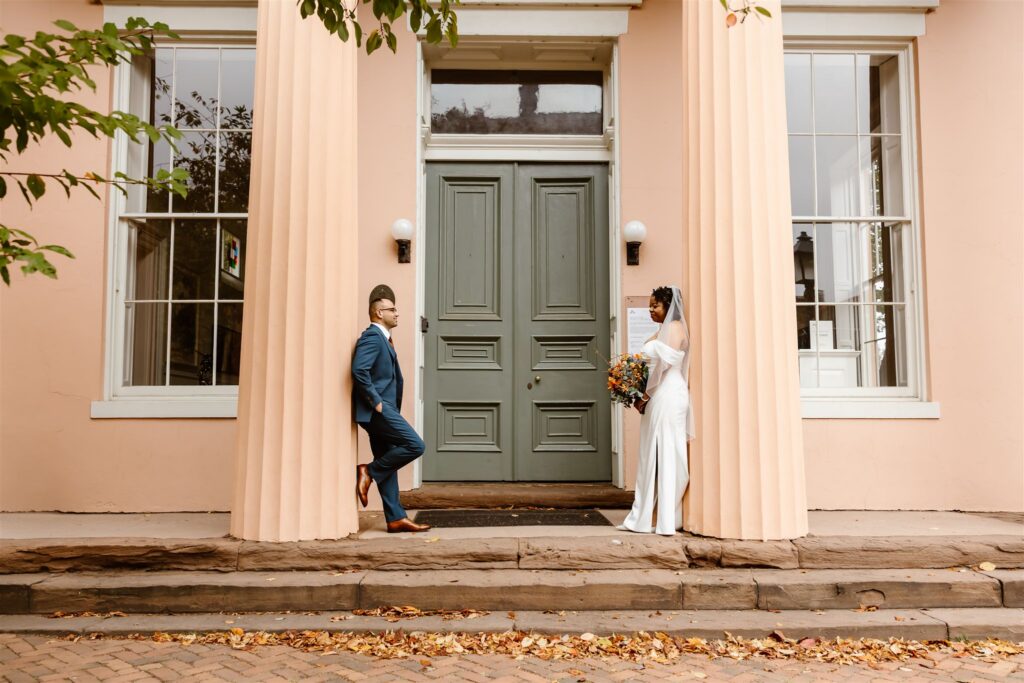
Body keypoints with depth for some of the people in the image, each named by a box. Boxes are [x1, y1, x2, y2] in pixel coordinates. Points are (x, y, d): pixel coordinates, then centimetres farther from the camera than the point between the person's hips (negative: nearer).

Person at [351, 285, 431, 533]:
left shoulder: (382, 339, 21)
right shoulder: (372, 337, -11)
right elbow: (359, 370, -25)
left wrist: (394, 407, 18)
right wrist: (376, 401, -20)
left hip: (382, 410, 10)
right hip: (378, 410, -10)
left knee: (388, 465, 10)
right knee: (415, 445, -14)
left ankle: (396, 518, 14)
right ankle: (369, 472, -5)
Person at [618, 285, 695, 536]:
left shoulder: (674, 328, -8)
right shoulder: (663, 330, 20)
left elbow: (663, 365, -16)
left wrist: (645, 396, -10)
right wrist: (644, 397, 11)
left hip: (667, 397, -10)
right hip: (655, 400, 10)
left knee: (666, 456, -5)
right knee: (650, 458, 9)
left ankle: (667, 521, 1)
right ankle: (643, 517, 13)